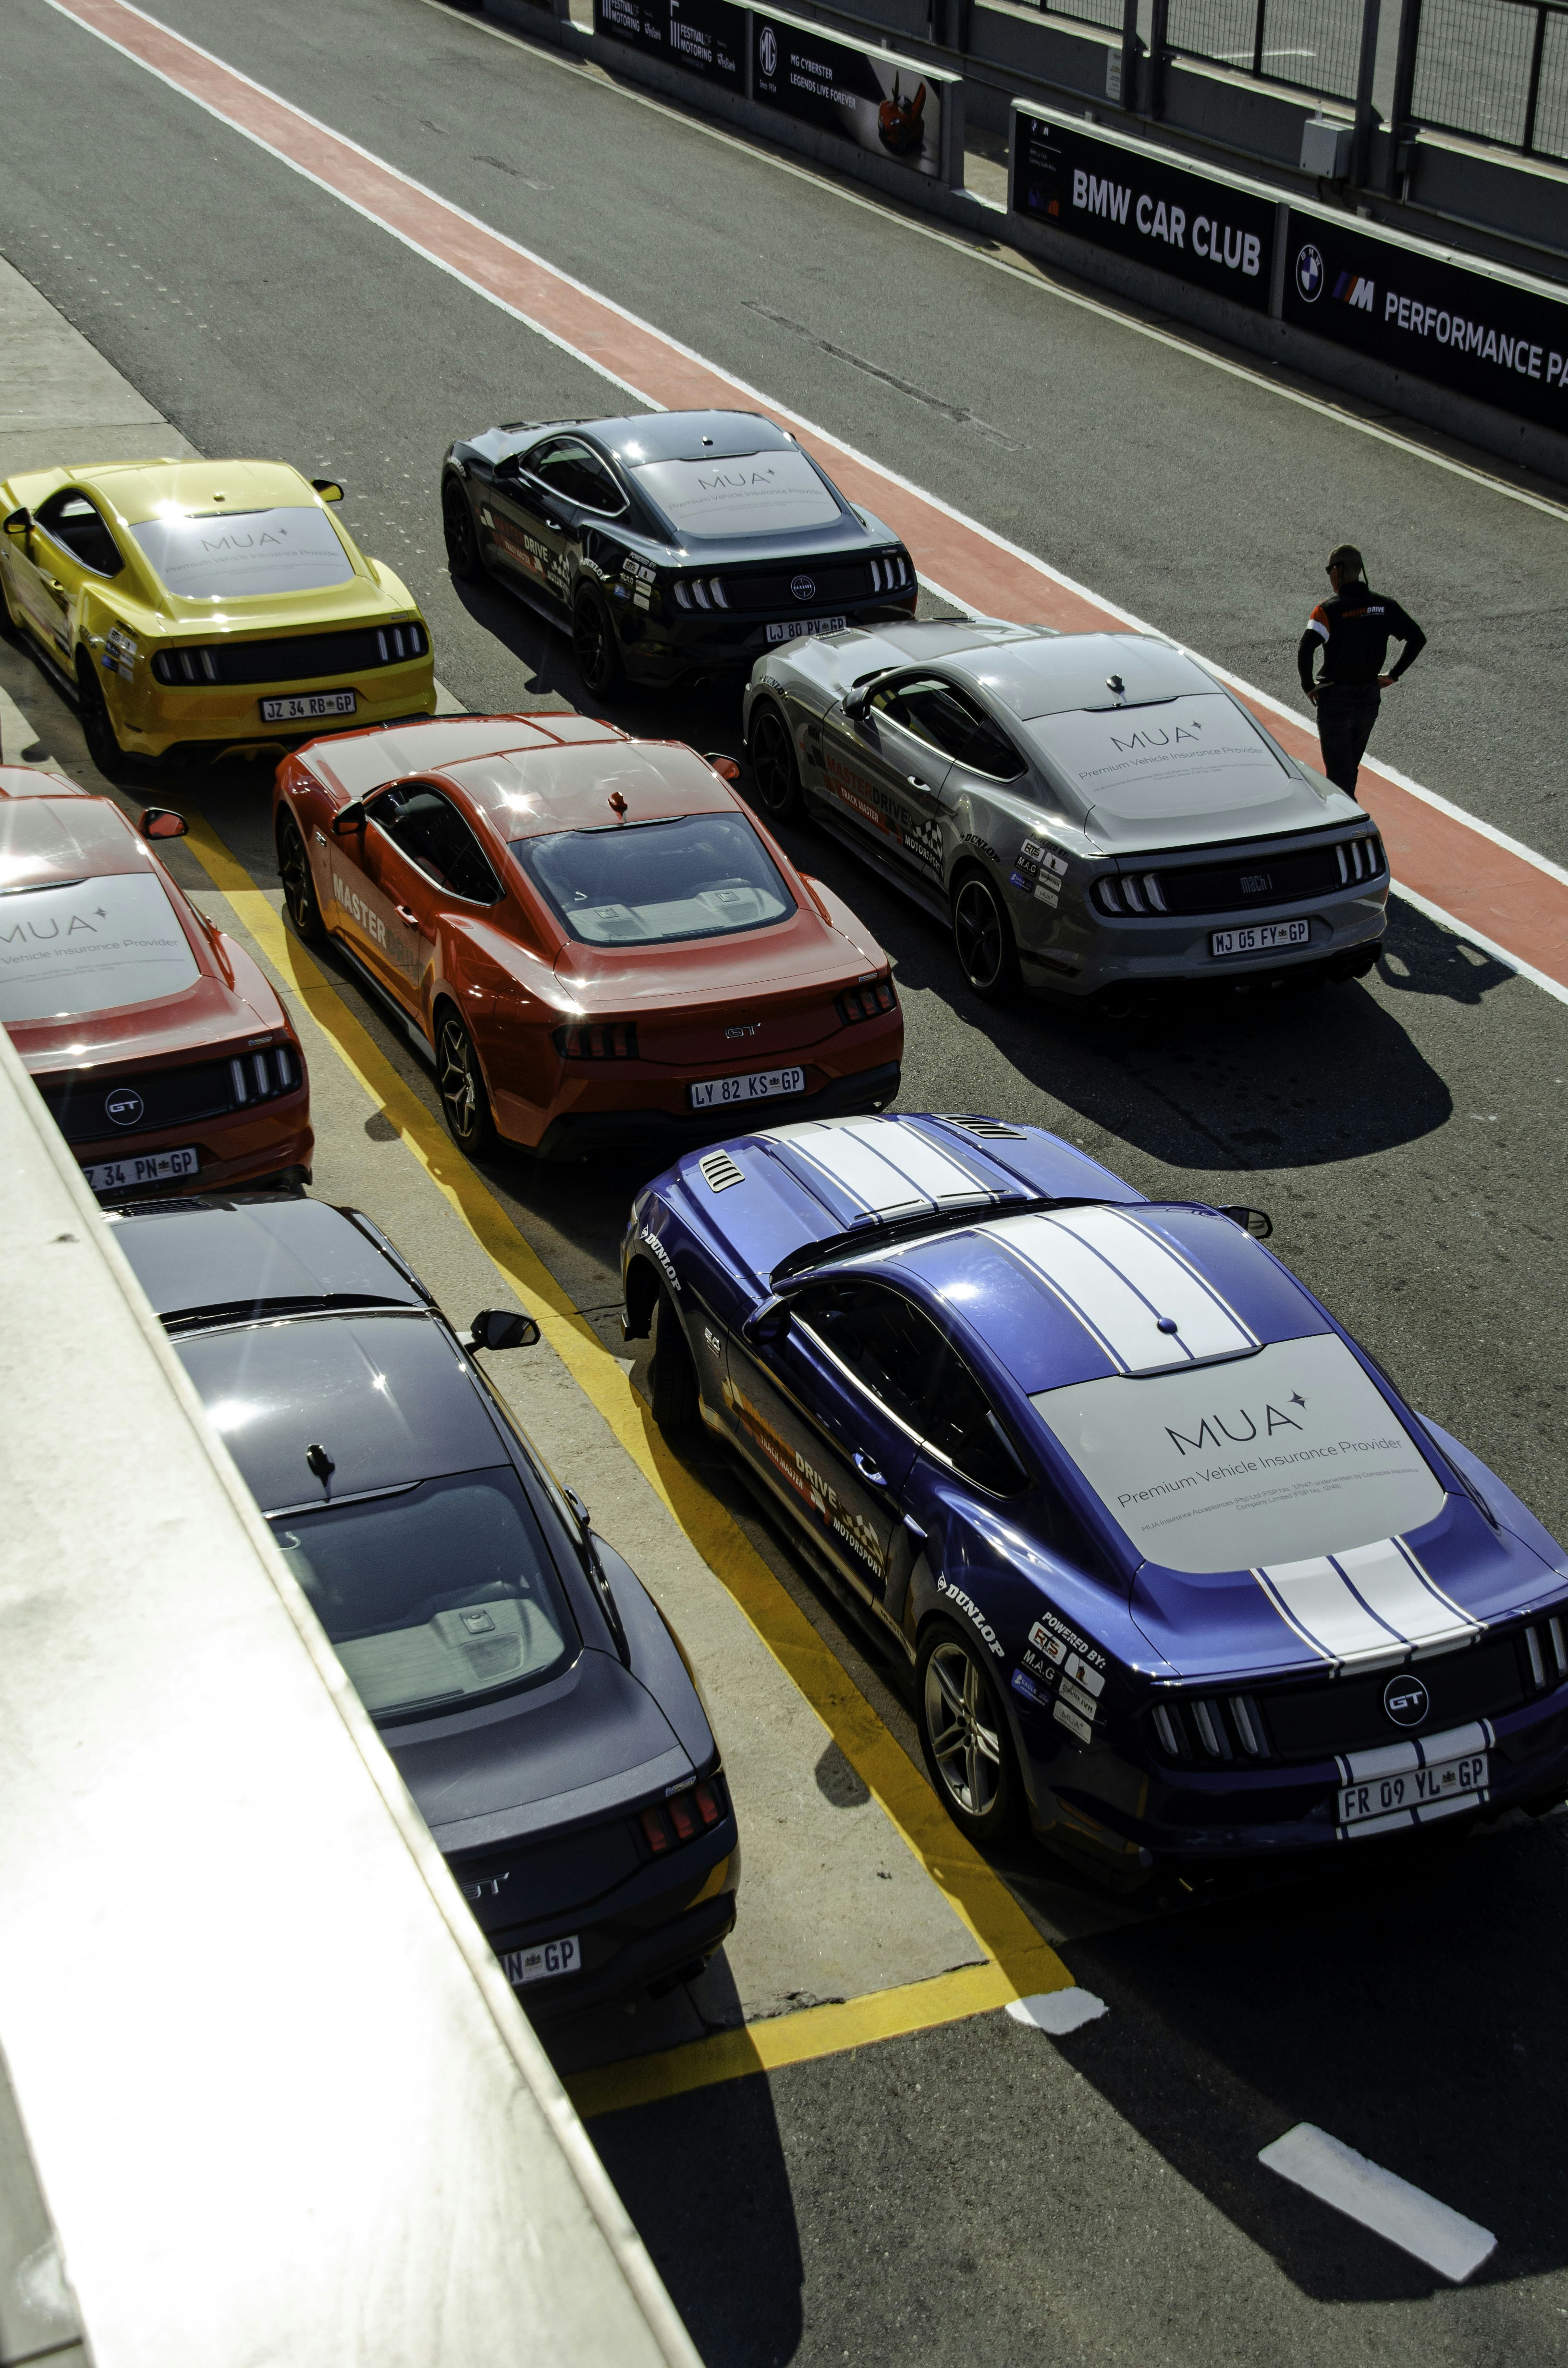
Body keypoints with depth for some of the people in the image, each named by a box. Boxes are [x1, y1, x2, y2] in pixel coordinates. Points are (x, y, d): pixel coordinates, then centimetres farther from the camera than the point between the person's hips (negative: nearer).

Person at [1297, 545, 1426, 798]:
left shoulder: (1329, 610, -17)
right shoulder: (1384, 606, -1)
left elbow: (1305, 651, -29)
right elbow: (1418, 639, 1)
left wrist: (1308, 686, -14)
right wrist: (1393, 675, 7)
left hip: (1335, 699, -5)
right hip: (1370, 698, 5)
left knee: (1339, 771, 0)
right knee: (1351, 766, 21)